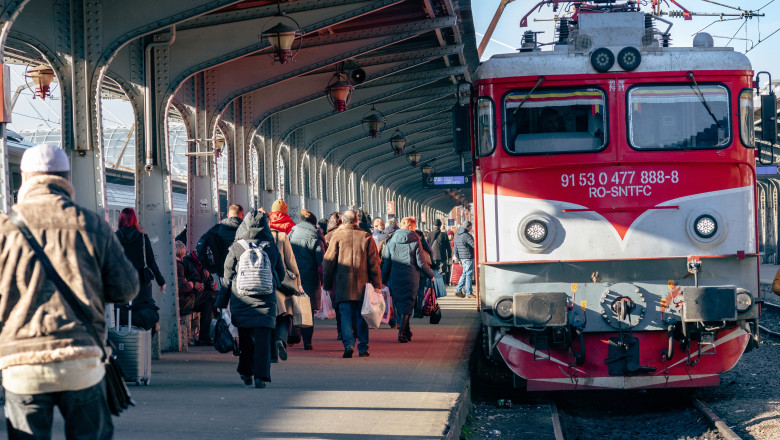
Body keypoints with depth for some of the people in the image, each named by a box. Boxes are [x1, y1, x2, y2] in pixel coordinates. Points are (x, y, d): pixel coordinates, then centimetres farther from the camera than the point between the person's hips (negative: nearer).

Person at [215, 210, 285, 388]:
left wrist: (221, 304, 9)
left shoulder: (236, 248, -2)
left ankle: (246, 373, 20)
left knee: (245, 338, 14)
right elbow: (281, 274, 13)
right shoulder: (272, 247, 2)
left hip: (241, 300, 0)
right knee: (262, 339, -3)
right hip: (266, 300, 0)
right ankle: (260, 376, -12)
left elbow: (227, 278, 2)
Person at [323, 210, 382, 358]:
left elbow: (328, 262, 0)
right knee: (361, 316, 10)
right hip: (362, 284, 1)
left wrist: (327, 285, 7)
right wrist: (377, 284, 7)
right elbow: (374, 262, 3)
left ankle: (348, 345, -15)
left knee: (346, 316, 0)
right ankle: (363, 348, 12)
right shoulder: (366, 237, 2)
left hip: (343, 285, -1)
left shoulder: (337, 236, -1)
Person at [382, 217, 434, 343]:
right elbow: (421, 263, -5)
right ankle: (402, 333, -11)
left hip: (395, 279, 3)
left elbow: (386, 263, 5)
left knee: (399, 304, 14)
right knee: (407, 305, 1)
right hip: (411, 279, -3)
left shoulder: (391, 242, 4)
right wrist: (431, 274, 10)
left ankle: (406, 332, 21)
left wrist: (383, 280, 12)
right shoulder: (415, 241, -5)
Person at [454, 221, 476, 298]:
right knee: (469, 274, -1)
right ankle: (468, 293, 3)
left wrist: (458, 258, 22)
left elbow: (455, 248, 16)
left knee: (465, 274, 16)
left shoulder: (457, 235, 11)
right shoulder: (467, 235, -16)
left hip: (462, 257, 8)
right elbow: (474, 245, -19)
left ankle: (458, 290, 13)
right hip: (468, 257, -8)